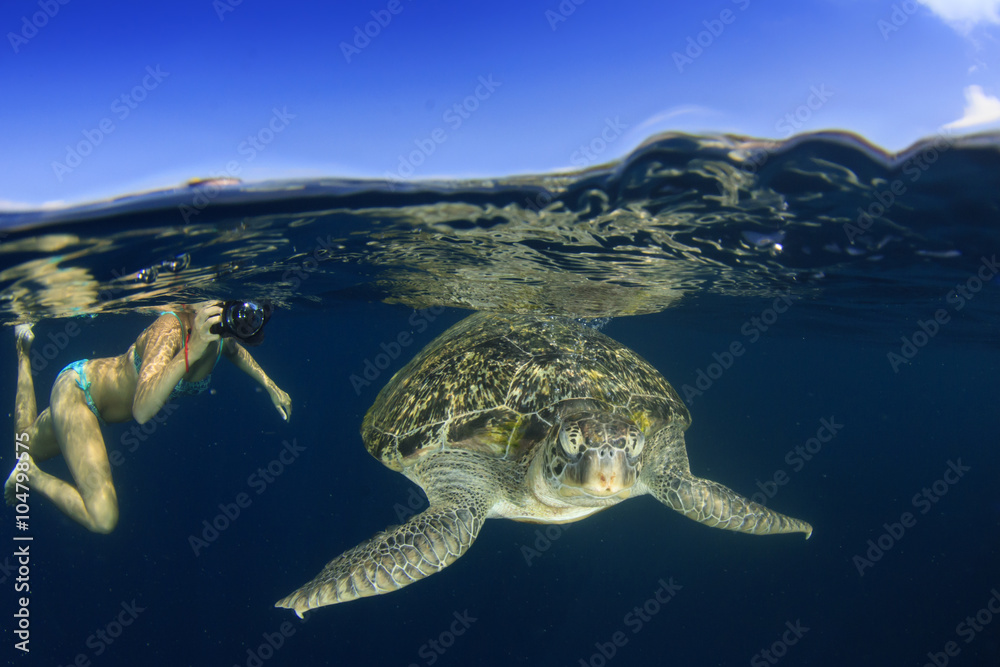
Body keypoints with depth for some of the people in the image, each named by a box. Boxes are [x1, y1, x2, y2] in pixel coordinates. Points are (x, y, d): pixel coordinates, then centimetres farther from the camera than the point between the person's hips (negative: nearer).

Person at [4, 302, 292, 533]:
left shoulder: (222, 336, -16)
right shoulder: (170, 330, -37)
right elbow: (142, 411, -49)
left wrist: (269, 385, 6)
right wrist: (191, 350, -55)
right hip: (76, 392, -7)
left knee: (27, 443, 34)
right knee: (102, 519, -19)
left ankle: (24, 349, 45)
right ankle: (31, 475, 6)